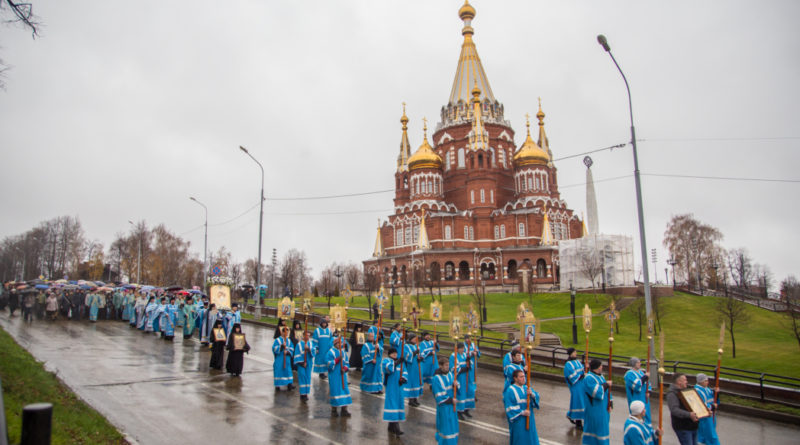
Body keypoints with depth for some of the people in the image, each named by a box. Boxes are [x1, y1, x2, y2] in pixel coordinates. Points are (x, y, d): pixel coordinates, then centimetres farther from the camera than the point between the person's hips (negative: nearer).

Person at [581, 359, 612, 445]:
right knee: (593, 428, 0)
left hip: (603, 408, 9)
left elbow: (606, 391, 12)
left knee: (601, 428, 15)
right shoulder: (589, 378, -19)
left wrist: (610, 404, 5)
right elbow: (596, 392, -26)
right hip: (594, 410, -9)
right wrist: (606, 385, -17)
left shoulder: (600, 376, 9)